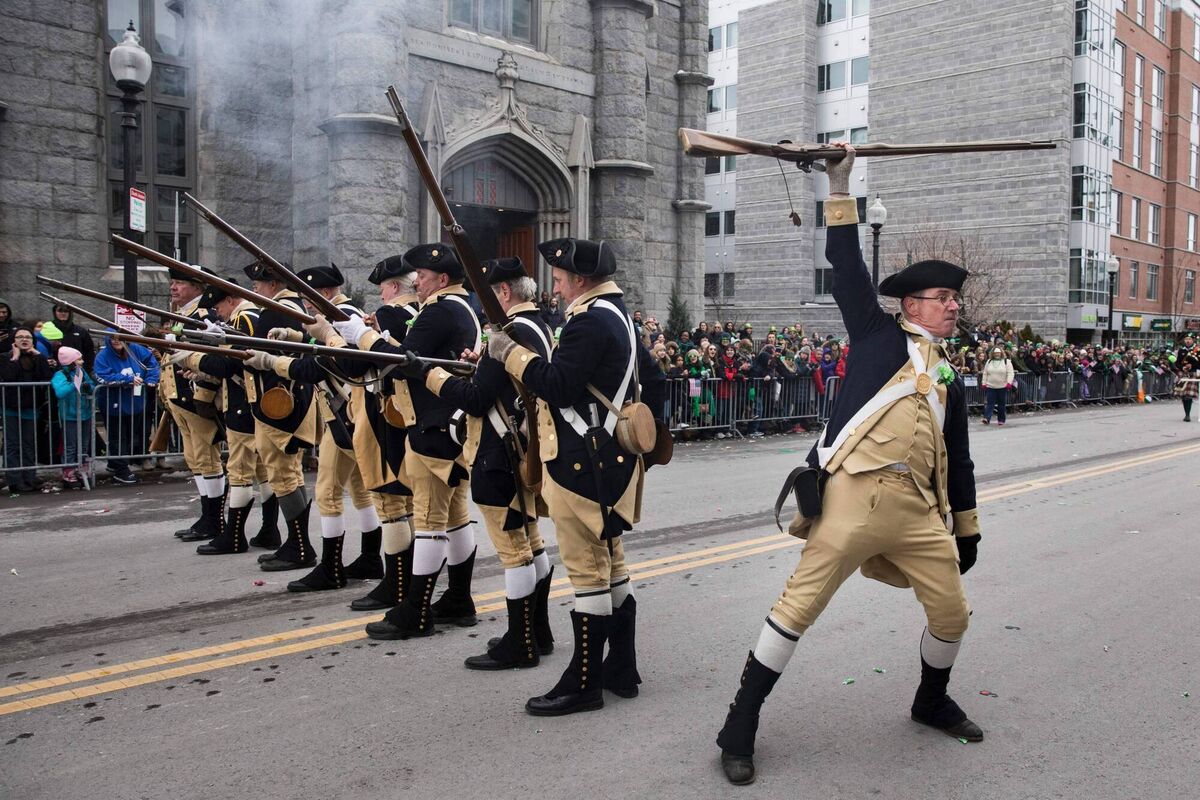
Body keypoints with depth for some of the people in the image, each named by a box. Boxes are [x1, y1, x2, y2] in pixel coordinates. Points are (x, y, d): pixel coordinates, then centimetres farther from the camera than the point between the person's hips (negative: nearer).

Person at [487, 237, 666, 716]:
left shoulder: (590, 321, -15)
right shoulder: (620, 318, 16)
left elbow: (558, 385, -23)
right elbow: (654, 382, 21)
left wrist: (509, 353, -14)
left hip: (583, 464, -10)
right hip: (611, 458, 10)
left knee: (588, 569, -4)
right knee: (610, 564, 15)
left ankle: (584, 684, 4)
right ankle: (621, 671, 25)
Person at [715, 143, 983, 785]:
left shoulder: (950, 380, 23)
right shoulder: (880, 335, 9)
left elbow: (957, 459, 27)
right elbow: (847, 269, 3)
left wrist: (967, 528, 25)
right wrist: (839, 186, 3)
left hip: (918, 509, 7)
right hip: (856, 496, -6)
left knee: (952, 612, 13)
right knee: (798, 606, -5)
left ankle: (932, 702, 42)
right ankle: (740, 727, 5)